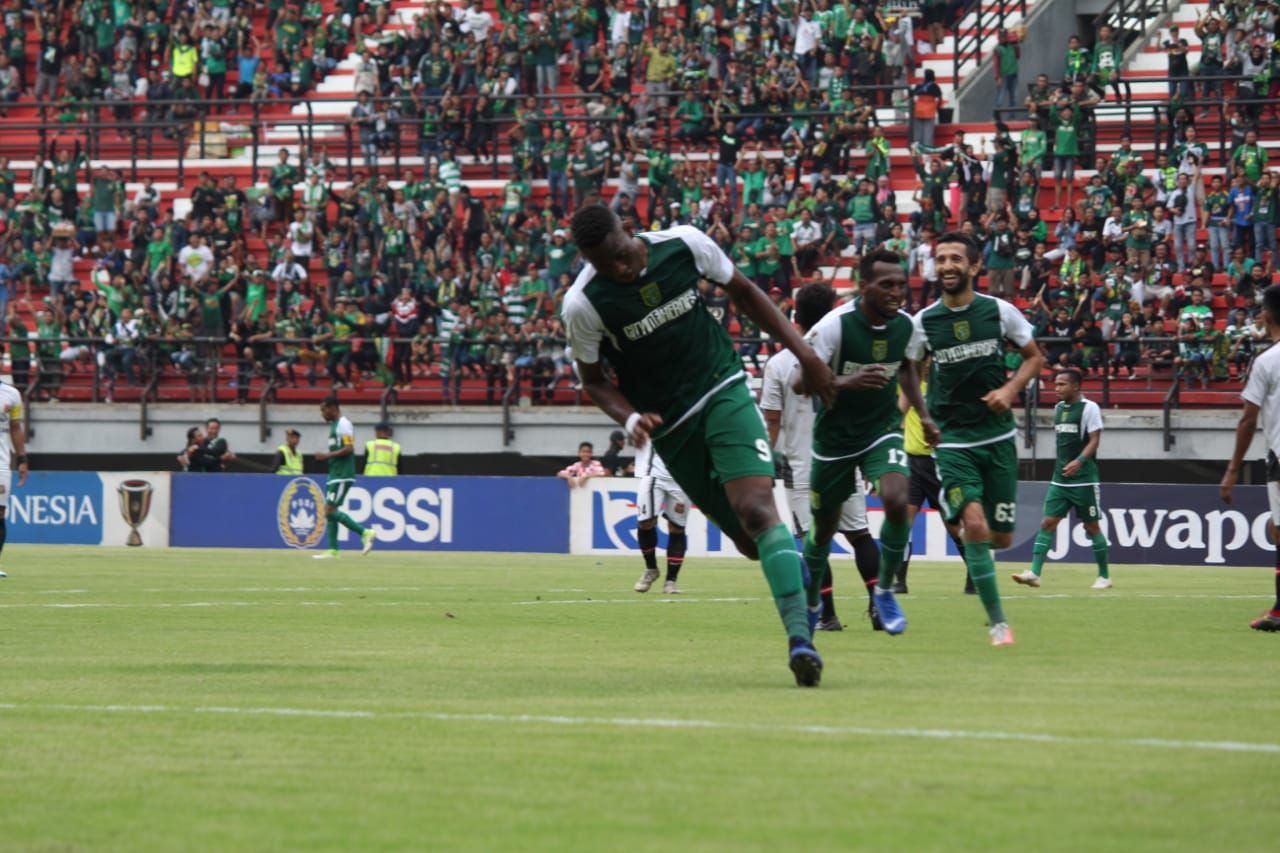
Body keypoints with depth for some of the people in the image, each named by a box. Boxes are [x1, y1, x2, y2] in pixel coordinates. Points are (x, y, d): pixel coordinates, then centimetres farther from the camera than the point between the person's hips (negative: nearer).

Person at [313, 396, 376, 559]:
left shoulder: (343, 424, -11)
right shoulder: (335, 425, 19)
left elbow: (349, 449, -20)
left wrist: (328, 455, -17)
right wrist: (326, 456, 14)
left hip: (342, 476, -10)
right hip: (334, 475, 10)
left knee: (331, 510, -13)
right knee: (329, 511, 6)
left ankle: (365, 533, -10)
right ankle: (333, 550, 4)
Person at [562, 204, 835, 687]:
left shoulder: (683, 244, -10)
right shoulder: (583, 304, -14)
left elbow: (743, 291, 6)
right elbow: (593, 380, 0)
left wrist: (804, 353, 2)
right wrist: (629, 417, -21)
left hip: (723, 393, -1)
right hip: (671, 426, 1)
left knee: (756, 508, -23)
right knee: (747, 541, 4)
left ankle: (799, 636, -31)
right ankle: (794, 569, 41)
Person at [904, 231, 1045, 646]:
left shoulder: (1000, 311, -2)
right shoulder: (923, 322, -2)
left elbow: (1034, 356, 10)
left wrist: (1011, 388, -8)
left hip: (998, 438, 2)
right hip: (952, 441, -2)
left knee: (1001, 536, 3)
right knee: (975, 523, -22)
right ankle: (998, 622, -13)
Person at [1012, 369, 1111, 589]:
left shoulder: (1089, 408, -8)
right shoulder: (1059, 408, 13)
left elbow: (1094, 440, -13)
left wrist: (1079, 461, -27)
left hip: (1084, 478, -6)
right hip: (1060, 479, 6)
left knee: (1092, 526, 2)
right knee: (1048, 522, -6)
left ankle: (1104, 576, 14)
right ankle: (1034, 573, -13)